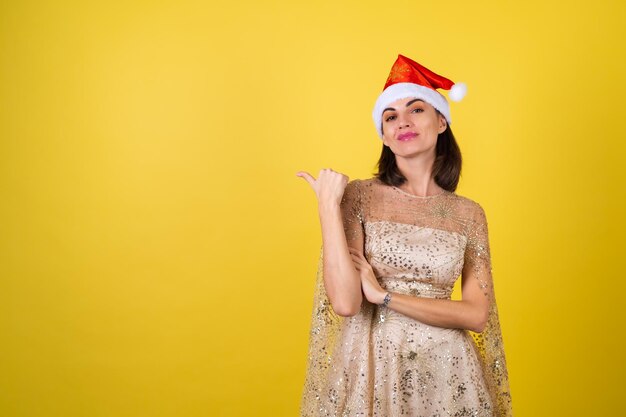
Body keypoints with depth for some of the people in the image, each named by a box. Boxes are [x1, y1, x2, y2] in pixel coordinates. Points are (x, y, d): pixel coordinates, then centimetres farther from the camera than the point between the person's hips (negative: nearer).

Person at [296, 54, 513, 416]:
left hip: (445, 370, 2)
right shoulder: (359, 196, -7)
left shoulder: (468, 213, 0)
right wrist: (328, 205, -18)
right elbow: (345, 302, -16)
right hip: (370, 366, -1)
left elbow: (477, 315, -7)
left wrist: (383, 295, -14)